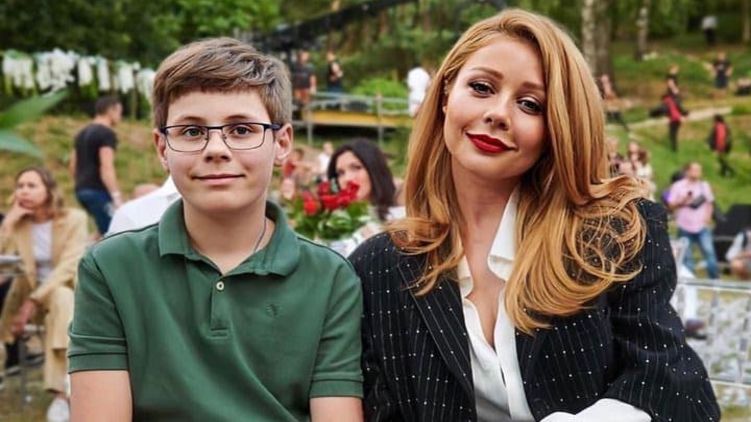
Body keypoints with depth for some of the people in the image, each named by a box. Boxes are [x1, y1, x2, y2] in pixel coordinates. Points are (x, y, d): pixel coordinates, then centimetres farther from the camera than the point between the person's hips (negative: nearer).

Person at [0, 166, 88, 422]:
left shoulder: (74, 219, -6)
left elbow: (68, 267, -17)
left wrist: (34, 301, -24)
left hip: (69, 293, -4)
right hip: (29, 295, 4)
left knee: (61, 298, -37)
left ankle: (61, 392, -44)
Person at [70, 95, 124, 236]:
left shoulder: (82, 133, 17)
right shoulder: (107, 133, -11)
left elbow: (73, 165, 21)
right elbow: (106, 167, -21)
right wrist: (117, 196, -25)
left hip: (82, 190, 9)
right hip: (98, 191, -9)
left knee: (105, 231, 18)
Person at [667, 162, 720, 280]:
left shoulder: (705, 185, 11)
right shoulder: (678, 186, 1)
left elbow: (710, 203, 16)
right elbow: (671, 205, 0)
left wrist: (708, 215, -1)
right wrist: (682, 202, -16)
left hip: (702, 226, 2)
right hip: (685, 227, -2)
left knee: (709, 252, -7)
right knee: (687, 257, 3)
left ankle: (715, 279, 1)